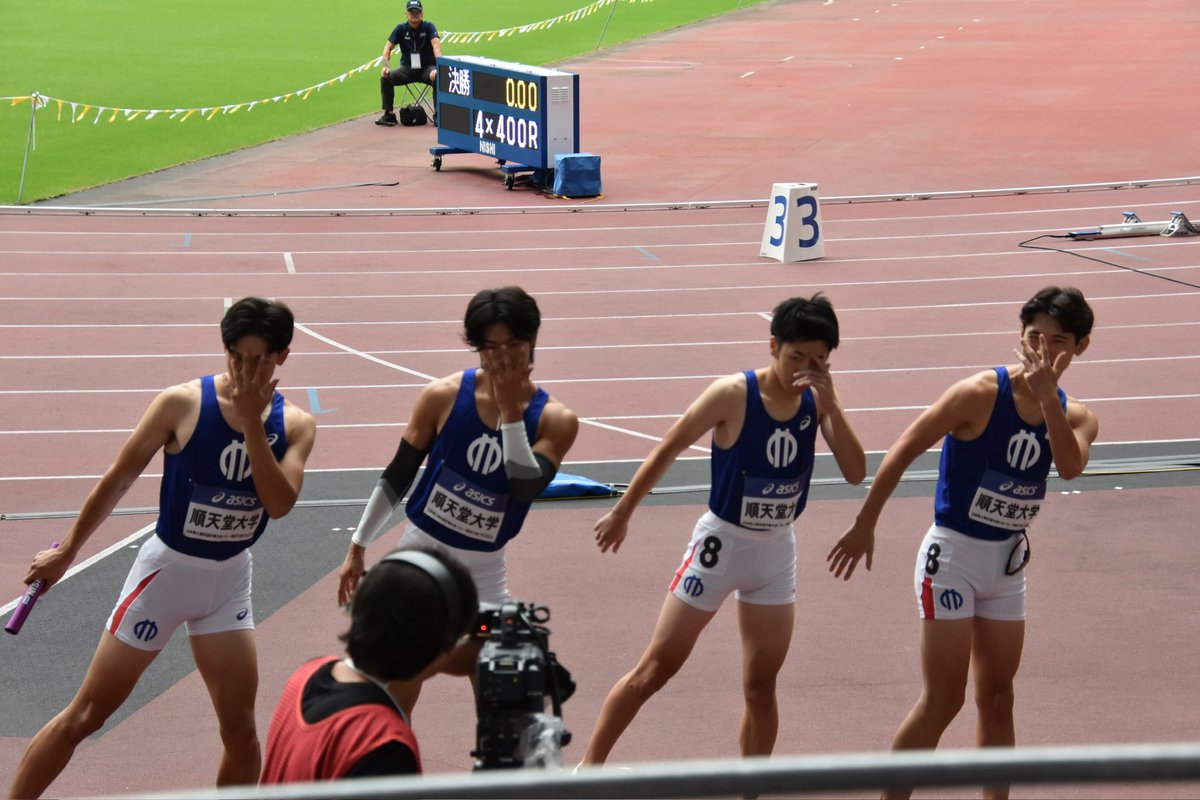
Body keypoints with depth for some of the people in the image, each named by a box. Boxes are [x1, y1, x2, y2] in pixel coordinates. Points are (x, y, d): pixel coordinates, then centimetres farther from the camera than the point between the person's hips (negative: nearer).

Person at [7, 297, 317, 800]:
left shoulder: (295, 424, -5)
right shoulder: (183, 404, -14)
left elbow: (280, 503, -20)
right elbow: (119, 479, -5)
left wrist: (252, 421, -26)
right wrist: (67, 551, 2)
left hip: (230, 579, 3)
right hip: (167, 568, -3)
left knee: (240, 731, 2)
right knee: (86, 715, 2)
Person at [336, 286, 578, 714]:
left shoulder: (554, 419, -7)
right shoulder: (444, 397, -8)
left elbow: (526, 487, -22)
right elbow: (396, 477, 1)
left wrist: (510, 412, -24)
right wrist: (358, 546, 3)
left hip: (484, 571, 1)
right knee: (396, 698, -2)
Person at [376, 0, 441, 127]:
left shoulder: (428, 27, -7)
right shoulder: (401, 28, 1)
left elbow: (436, 45, -22)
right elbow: (388, 47, 0)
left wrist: (438, 67, -40)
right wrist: (386, 66, -19)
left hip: (427, 67, -3)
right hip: (407, 68, 3)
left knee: (438, 78, -35)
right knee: (385, 77, -21)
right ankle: (389, 115, -11)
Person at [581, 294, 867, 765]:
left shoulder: (817, 402, -7)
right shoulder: (734, 395, -18)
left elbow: (855, 473, -15)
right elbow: (667, 451, -9)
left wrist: (830, 404, -25)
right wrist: (621, 514, -2)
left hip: (777, 552, 4)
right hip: (721, 543, -4)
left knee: (761, 686, 8)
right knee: (656, 669, 3)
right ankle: (589, 768, 16)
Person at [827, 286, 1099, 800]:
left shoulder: (1075, 417, 0)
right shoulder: (980, 394, -16)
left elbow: (1071, 467, -22)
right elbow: (904, 451, -12)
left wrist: (1047, 397, -30)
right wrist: (865, 525, -12)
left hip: (1008, 560, 6)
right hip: (953, 554, -6)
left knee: (997, 697, 12)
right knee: (942, 700, -6)